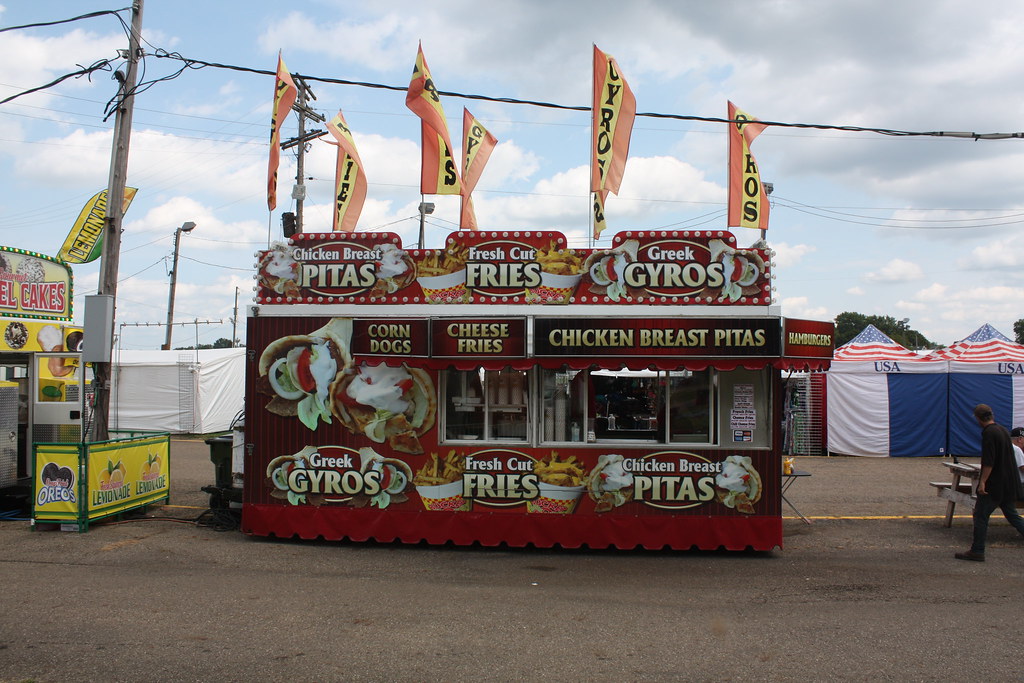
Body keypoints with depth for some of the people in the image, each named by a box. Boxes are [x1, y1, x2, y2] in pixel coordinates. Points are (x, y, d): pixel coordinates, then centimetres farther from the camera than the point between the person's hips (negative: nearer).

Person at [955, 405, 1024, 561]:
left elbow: (989, 462, -22)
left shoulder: (989, 433, -17)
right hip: (1009, 483, 9)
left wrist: (982, 482, -18)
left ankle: (977, 552, 4)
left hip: (995, 484, -9)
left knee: (980, 516, 0)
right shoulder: (1003, 430, 10)